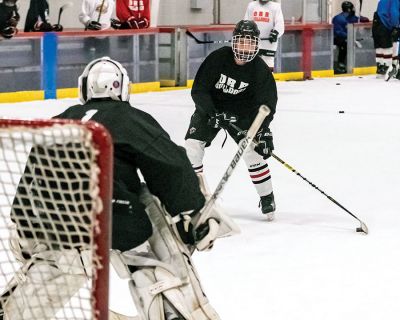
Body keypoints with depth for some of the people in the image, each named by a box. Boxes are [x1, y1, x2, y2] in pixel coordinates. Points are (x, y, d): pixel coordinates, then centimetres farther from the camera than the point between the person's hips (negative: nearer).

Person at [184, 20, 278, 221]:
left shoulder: (260, 70, -19)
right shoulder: (217, 58, -23)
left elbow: (266, 102, -20)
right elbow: (198, 90, -21)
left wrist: (264, 131, -33)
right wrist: (211, 114, -34)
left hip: (241, 112, 0)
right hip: (210, 108, 0)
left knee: (253, 151, -14)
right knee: (191, 148, -14)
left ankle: (267, 198, 4)